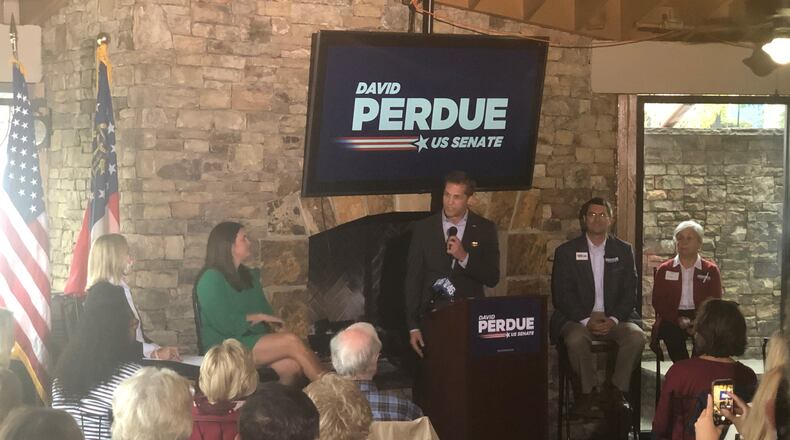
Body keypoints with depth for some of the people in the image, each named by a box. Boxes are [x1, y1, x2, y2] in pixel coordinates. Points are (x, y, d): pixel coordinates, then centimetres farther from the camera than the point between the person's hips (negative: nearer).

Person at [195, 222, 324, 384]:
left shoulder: (249, 276, 20)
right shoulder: (211, 279, -7)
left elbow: (266, 311, 17)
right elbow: (224, 324, -16)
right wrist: (259, 317, -8)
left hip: (257, 340, 7)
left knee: (293, 365, -26)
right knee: (292, 341, -24)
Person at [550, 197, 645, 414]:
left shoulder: (623, 250, 11)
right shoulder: (566, 251, 5)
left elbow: (630, 293, 5)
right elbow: (561, 294, -3)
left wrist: (614, 319, -13)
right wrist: (586, 320, -17)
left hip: (614, 318, 2)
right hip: (578, 318, -2)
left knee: (636, 336, -28)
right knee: (576, 338, -35)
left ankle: (616, 392, -14)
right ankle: (590, 392, -17)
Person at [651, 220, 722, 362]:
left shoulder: (710, 270, 13)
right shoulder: (664, 270, 15)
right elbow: (658, 301, 6)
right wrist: (678, 319, -13)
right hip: (672, 319, 0)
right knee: (672, 333, -33)